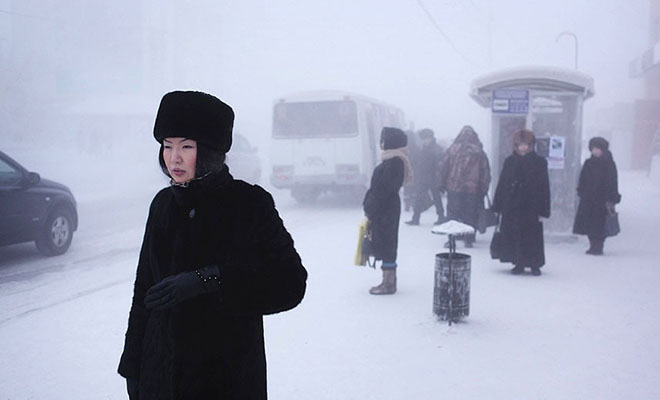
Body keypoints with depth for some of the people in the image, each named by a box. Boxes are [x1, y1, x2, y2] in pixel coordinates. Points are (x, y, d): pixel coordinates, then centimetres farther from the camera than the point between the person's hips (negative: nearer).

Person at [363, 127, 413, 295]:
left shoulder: (393, 162, -18)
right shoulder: (393, 160, 13)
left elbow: (384, 190, -20)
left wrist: (370, 211, -16)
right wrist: (370, 208, 15)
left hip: (385, 210, -10)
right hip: (387, 208, 10)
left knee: (385, 245, -4)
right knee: (386, 245, 14)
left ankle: (389, 284, 2)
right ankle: (389, 281, 22)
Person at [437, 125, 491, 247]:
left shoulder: (453, 149, -1)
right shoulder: (479, 152, 1)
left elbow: (443, 167, 2)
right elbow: (486, 172, 3)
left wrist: (442, 184, 10)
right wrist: (483, 189, 10)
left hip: (454, 188, 0)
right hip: (473, 189, 0)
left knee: (452, 214, 6)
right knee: (471, 215, 8)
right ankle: (468, 239, 9)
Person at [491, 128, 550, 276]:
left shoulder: (540, 162, -1)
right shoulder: (509, 161, 7)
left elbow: (544, 187, -3)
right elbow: (501, 184, 9)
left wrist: (543, 210, -8)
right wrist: (498, 206, 4)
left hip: (531, 207, -3)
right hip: (511, 206, 3)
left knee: (532, 235, 1)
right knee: (513, 235, 4)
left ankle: (535, 264, 15)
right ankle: (519, 263, 17)